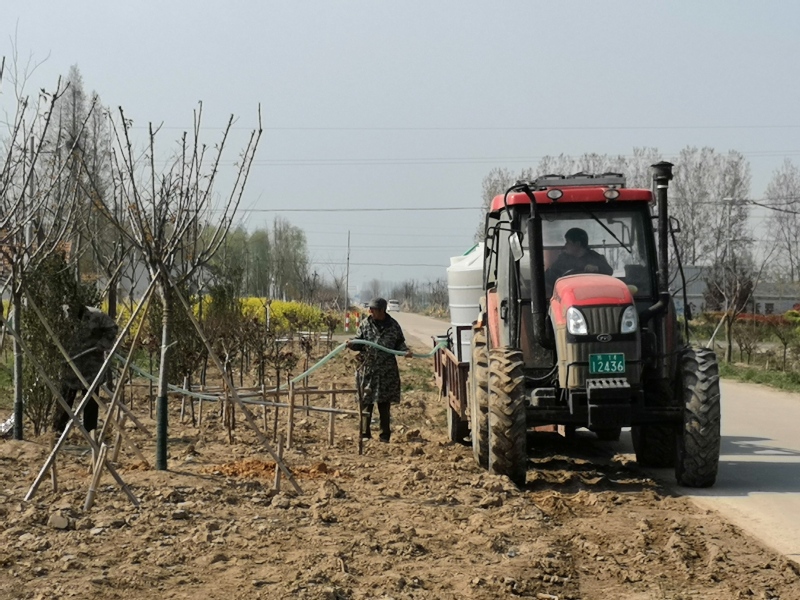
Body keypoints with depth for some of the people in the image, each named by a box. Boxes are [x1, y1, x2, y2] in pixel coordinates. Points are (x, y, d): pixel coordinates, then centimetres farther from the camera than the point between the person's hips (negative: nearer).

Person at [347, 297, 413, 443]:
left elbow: (399, 343, 10)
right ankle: (365, 434, 8)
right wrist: (352, 343, -17)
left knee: (385, 404, 6)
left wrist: (406, 351, -9)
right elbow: (359, 341, 4)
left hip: (387, 371, 0)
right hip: (368, 369, 0)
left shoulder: (393, 326, 3)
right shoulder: (365, 324, 3)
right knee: (366, 403, 1)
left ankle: (385, 435, 14)